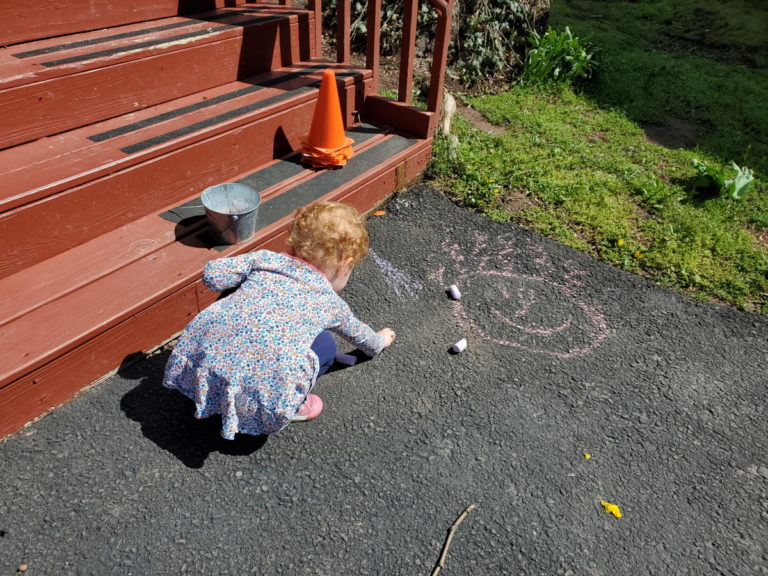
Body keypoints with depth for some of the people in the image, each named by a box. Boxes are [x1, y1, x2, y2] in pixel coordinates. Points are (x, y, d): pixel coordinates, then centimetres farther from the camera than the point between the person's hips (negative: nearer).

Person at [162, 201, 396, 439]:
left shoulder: (265, 258, 16)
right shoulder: (330, 303, 16)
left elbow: (212, 274, 9)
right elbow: (358, 333, 35)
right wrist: (378, 342, 58)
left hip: (203, 358, 3)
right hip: (258, 389, -2)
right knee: (325, 344, 20)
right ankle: (288, 406, 14)